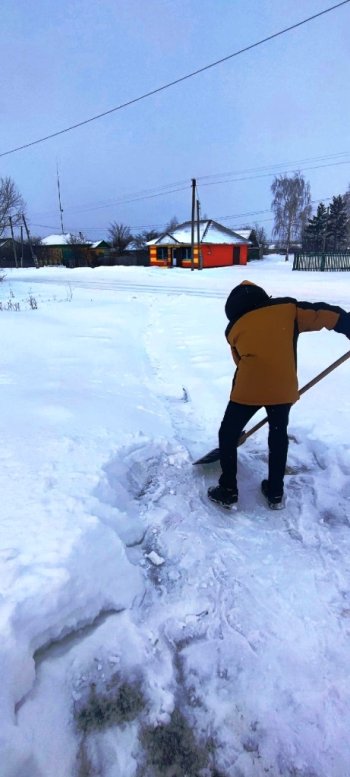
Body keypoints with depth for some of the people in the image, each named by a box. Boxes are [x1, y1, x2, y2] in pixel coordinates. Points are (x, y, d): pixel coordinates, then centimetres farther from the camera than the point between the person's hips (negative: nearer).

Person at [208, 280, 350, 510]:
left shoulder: (234, 327, 13)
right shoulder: (288, 307, 10)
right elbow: (326, 314, 3)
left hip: (249, 388, -1)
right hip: (283, 387, 2)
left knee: (228, 435, 17)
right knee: (279, 435, 22)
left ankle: (228, 491, 24)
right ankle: (275, 494, 31)